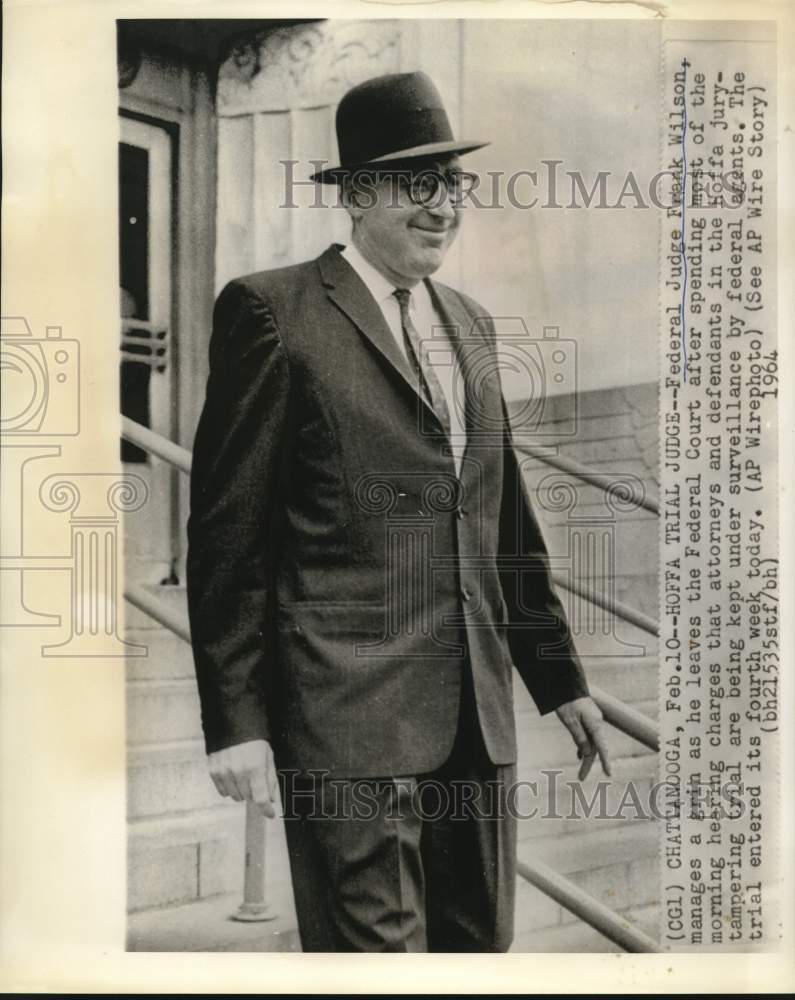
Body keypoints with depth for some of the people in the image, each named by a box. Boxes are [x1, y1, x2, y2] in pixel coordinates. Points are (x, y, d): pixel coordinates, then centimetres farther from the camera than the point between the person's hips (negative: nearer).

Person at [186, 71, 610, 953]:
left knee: (480, 945, 16)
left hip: (477, 713, 7)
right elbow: (226, 534, -7)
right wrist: (235, 721, -11)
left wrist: (558, 675, 18)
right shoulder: (272, 311, -5)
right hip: (350, 715, -6)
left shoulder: (469, 322, 16)